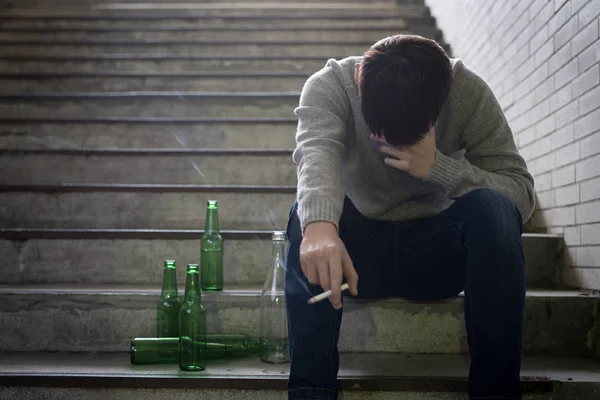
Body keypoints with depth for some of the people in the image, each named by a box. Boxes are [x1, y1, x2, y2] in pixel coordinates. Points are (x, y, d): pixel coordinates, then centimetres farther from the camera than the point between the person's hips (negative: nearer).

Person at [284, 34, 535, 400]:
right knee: (307, 214, -31)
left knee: (493, 208, -29)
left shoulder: (469, 93, -14)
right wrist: (319, 226, -59)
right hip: (360, 251, 0)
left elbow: (522, 195, -17)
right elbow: (317, 153, -38)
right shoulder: (330, 86, -16)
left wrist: (438, 167, -32)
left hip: (438, 253, 1)